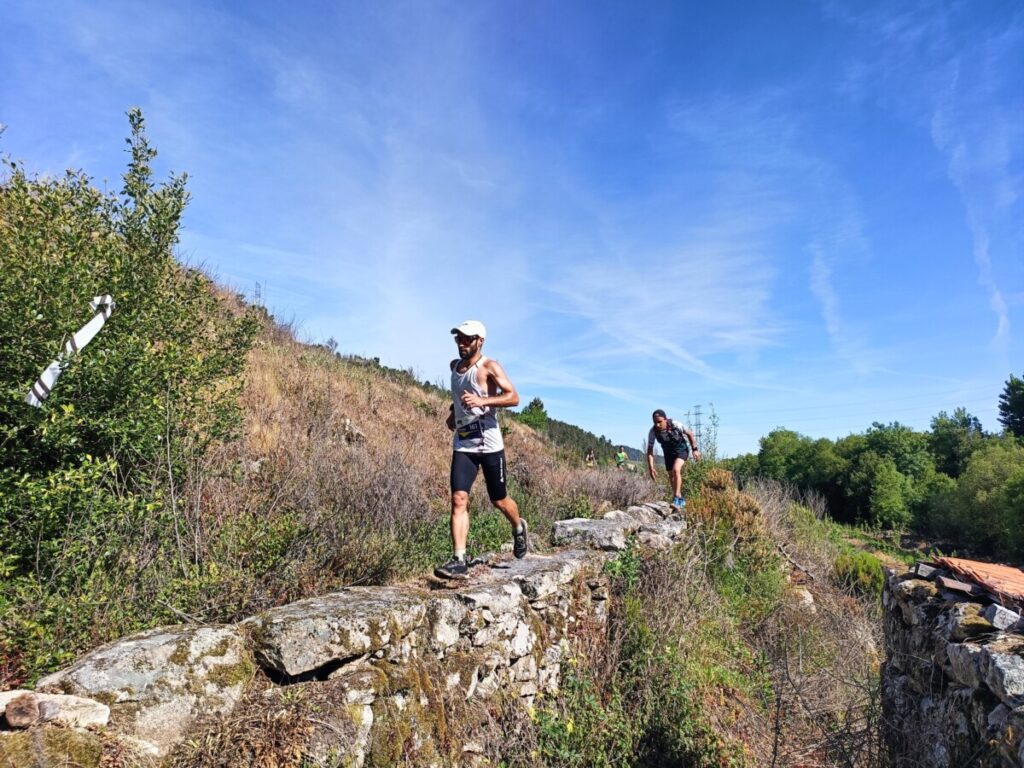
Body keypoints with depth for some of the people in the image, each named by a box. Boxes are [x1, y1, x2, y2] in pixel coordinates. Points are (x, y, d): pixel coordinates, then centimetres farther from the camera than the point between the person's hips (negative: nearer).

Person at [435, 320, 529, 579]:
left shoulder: (489, 367, -7)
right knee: (459, 500, -10)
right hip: (462, 444, 5)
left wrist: (481, 401, -27)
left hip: (488, 443, -5)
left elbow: (513, 397, -16)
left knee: (499, 500, 10)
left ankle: (519, 529, 41)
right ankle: (459, 561, -9)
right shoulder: (455, 366, 13)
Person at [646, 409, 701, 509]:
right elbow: (650, 450, -17)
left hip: (681, 449, -4)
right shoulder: (653, 432, -26)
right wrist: (651, 468, -22)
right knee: (671, 476, 9)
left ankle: (677, 498, -21)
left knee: (676, 470, -26)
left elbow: (689, 433, -14)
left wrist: (695, 449, -10)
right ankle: (681, 499, 28)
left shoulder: (675, 425, -33)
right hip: (668, 452, 4)